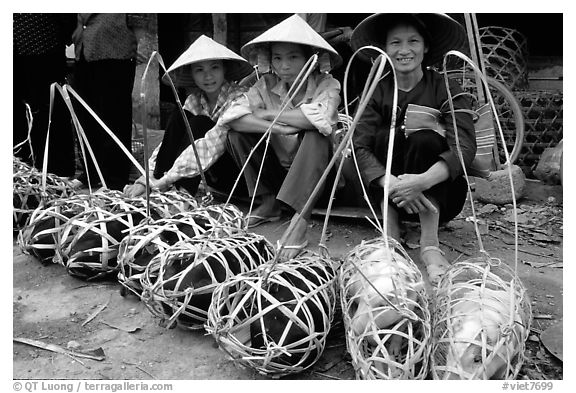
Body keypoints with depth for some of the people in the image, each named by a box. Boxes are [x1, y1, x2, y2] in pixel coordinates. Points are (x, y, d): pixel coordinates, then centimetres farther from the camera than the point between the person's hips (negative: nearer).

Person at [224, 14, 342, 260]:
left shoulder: (327, 85, -13)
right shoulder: (266, 85, -5)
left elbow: (319, 117, -36)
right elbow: (233, 115, -19)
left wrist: (268, 114, -23)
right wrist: (275, 128, -34)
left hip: (316, 168, -3)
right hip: (278, 167, 3)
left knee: (316, 133, -32)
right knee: (237, 132, -14)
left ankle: (300, 220, -36)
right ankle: (269, 202, -3)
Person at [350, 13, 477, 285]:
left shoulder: (445, 89, -6)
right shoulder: (377, 92, -1)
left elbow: (465, 146, -21)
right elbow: (360, 146, -16)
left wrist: (424, 181, -40)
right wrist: (392, 184, -36)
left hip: (439, 195, -1)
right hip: (388, 196, 2)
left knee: (424, 139, -27)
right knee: (385, 138, -23)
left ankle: (430, 245, -29)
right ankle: (391, 237, -25)